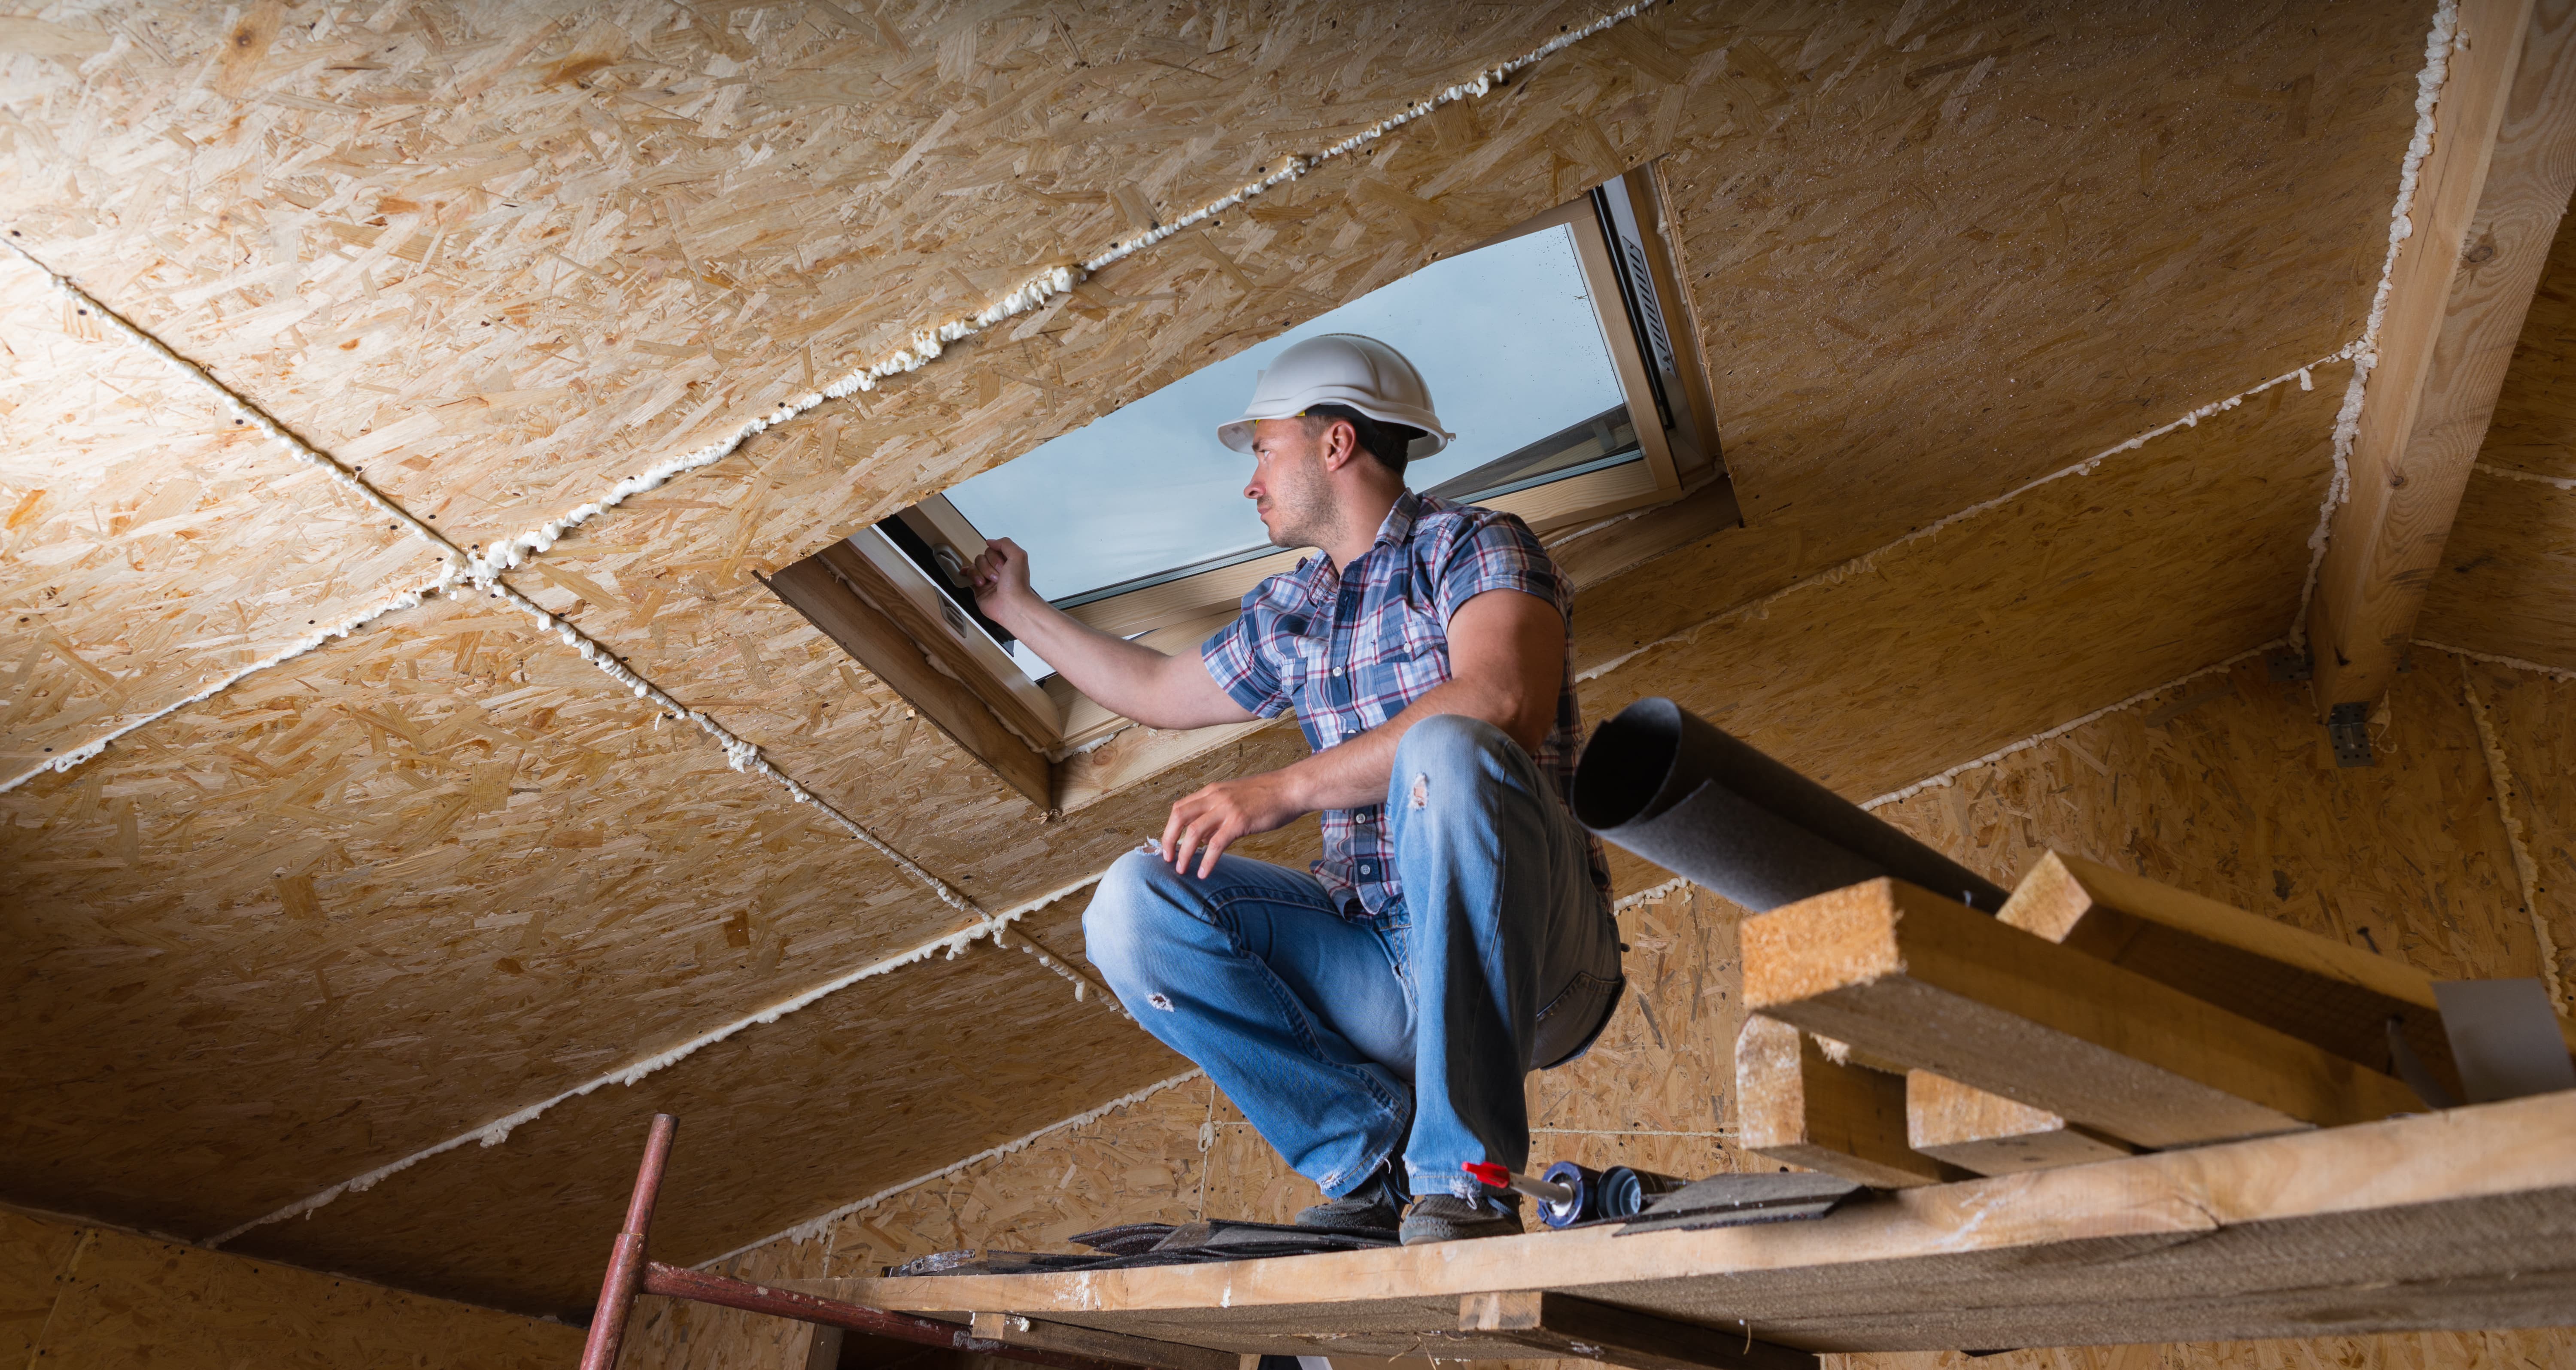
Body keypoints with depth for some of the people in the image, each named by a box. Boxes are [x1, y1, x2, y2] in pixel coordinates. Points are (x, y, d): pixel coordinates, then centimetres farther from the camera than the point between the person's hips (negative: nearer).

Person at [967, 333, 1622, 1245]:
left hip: (1534, 960, -6)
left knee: (1445, 749, -35)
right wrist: (1019, 610, 45)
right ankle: (1375, 1151, -8)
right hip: (1382, 969, 6)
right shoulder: (1285, 614, 20)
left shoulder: (1472, 545, -3)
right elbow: (1157, 691, 36)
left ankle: (1465, 1174, -28)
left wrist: (1286, 789, -27)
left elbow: (1504, 705, -23)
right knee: (1135, 905, -12)